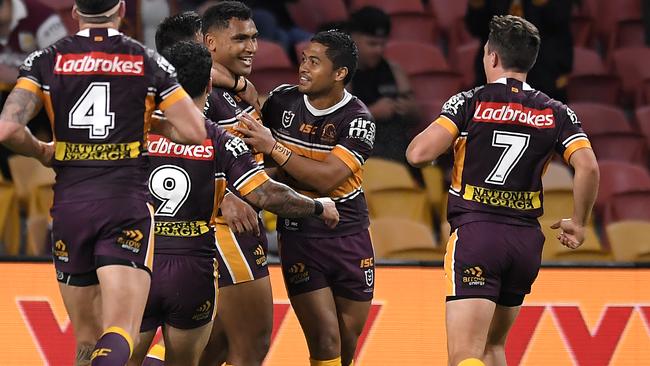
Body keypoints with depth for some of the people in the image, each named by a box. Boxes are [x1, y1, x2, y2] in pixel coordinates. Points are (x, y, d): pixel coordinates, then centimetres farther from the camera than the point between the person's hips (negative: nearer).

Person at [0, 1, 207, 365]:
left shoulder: (46, 61, 5)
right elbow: (195, 132, 2)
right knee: (120, 335, -13)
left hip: (70, 205, 2)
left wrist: (41, 151, 13)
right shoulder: (149, 62, 4)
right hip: (127, 202, -2)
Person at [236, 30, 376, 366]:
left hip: (349, 237, 0)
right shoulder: (282, 100, -3)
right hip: (298, 235, 0)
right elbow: (251, 149, 15)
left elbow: (328, 178, -24)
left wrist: (273, 148, -25)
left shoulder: (357, 119, -12)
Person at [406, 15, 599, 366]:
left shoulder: (469, 103, -2)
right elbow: (588, 167, -5)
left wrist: (429, 133, 12)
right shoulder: (557, 113, 7)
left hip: (475, 232, -4)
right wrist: (578, 223, 10)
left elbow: (419, 153, -12)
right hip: (527, 239, 5)